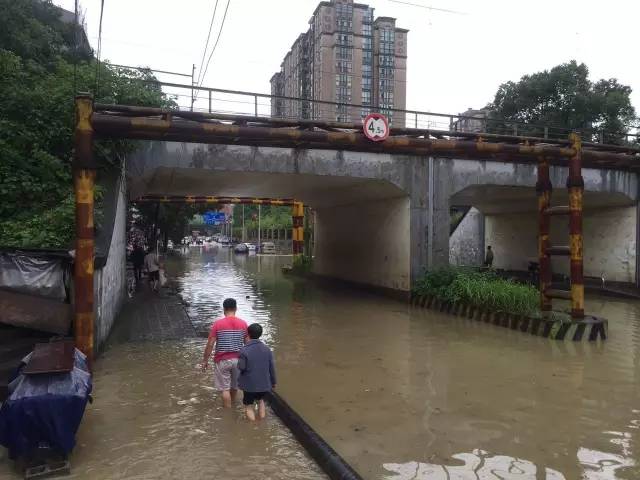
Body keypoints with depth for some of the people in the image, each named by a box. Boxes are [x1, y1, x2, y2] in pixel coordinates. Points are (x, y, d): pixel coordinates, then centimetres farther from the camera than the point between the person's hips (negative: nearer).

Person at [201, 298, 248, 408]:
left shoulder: (217, 324, -11)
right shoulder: (243, 324, -3)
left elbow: (210, 344, -10)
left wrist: (205, 360, 1)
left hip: (222, 360, -3)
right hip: (238, 360, 3)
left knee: (225, 388, 7)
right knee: (234, 386, 21)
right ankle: (232, 405, 42)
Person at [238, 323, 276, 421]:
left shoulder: (244, 350, -17)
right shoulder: (267, 349, -5)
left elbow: (241, 367, -16)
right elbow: (272, 367, 0)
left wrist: (239, 361, 7)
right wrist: (273, 382, 13)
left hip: (249, 384, -4)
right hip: (264, 384, 4)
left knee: (249, 406, 14)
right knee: (260, 400, 30)